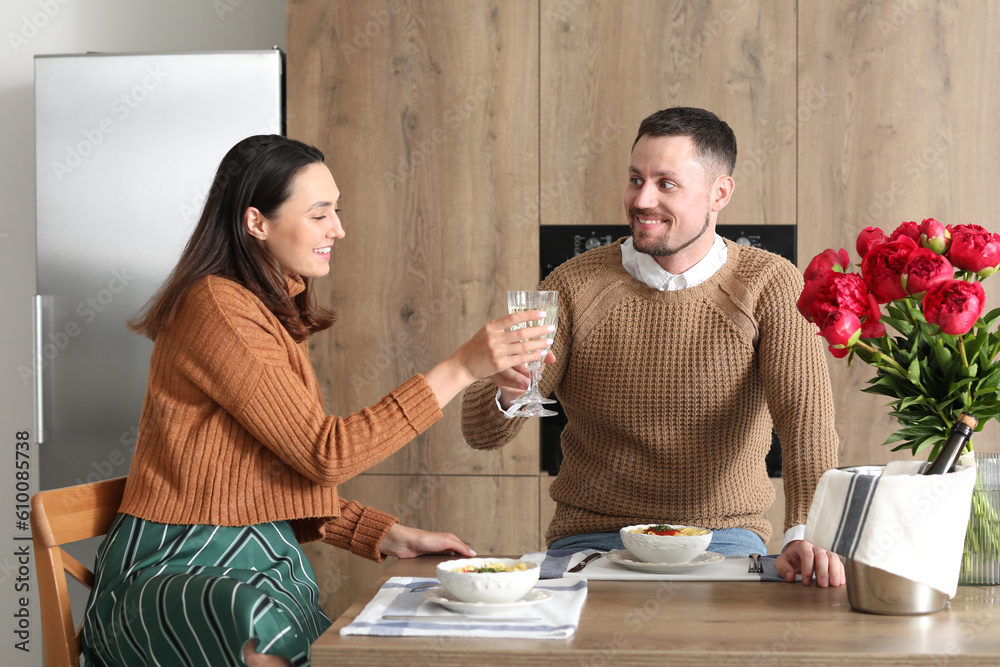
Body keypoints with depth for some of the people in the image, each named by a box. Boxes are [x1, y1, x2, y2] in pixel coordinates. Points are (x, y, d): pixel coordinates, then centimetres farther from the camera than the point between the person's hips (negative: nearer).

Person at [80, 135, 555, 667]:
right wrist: (461, 368, -17)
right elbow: (326, 454, -17)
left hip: (262, 566, 9)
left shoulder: (276, 314, 19)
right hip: (179, 575, -9)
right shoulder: (217, 307, -12)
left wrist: (390, 536, 4)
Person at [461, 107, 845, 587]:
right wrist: (507, 392, -29)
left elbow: (806, 416, -17)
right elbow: (481, 431, -4)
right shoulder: (575, 286, 0)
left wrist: (806, 533, -35)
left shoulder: (769, 285, -3)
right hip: (592, 538, 0)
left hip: (724, 536, 0)